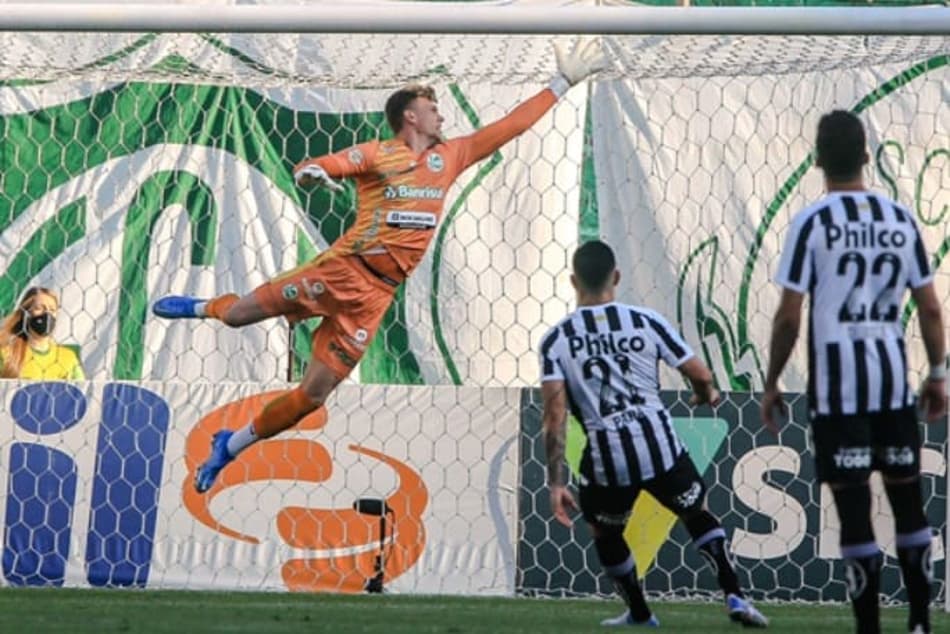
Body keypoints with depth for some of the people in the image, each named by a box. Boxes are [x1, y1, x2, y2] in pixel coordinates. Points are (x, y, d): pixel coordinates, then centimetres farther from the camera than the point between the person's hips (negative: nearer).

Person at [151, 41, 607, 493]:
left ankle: (229, 448, 14)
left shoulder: (450, 156, 14)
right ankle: (205, 308, 37)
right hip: (343, 268, -3)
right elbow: (321, 165, -11)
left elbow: (512, 125, 16)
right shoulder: (379, 154, 0)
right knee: (239, 313, 0)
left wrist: (563, 82, 14)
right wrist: (310, 171, -35)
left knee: (314, 392, -2)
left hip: (380, 295, 3)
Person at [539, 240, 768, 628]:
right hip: (662, 450, 1)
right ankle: (733, 595, 9)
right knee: (697, 513, 24)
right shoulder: (647, 323, 2)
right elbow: (700, 376, 5)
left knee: (605, 531, 28)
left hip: (606, 459, -1)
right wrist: (706, 395, 30)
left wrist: (556, 484, -7)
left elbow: (554, 415, -8)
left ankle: (639, 613, 36)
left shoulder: (555, 341, -1)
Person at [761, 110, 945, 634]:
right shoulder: (901, 219, 6)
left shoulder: (812, 223, -7)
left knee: (854, 507, -2)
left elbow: (789, 316, -8)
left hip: (837, 381, -4)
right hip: (893, 374, 4)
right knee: (907, 499, 12)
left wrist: (771, 386, 2)